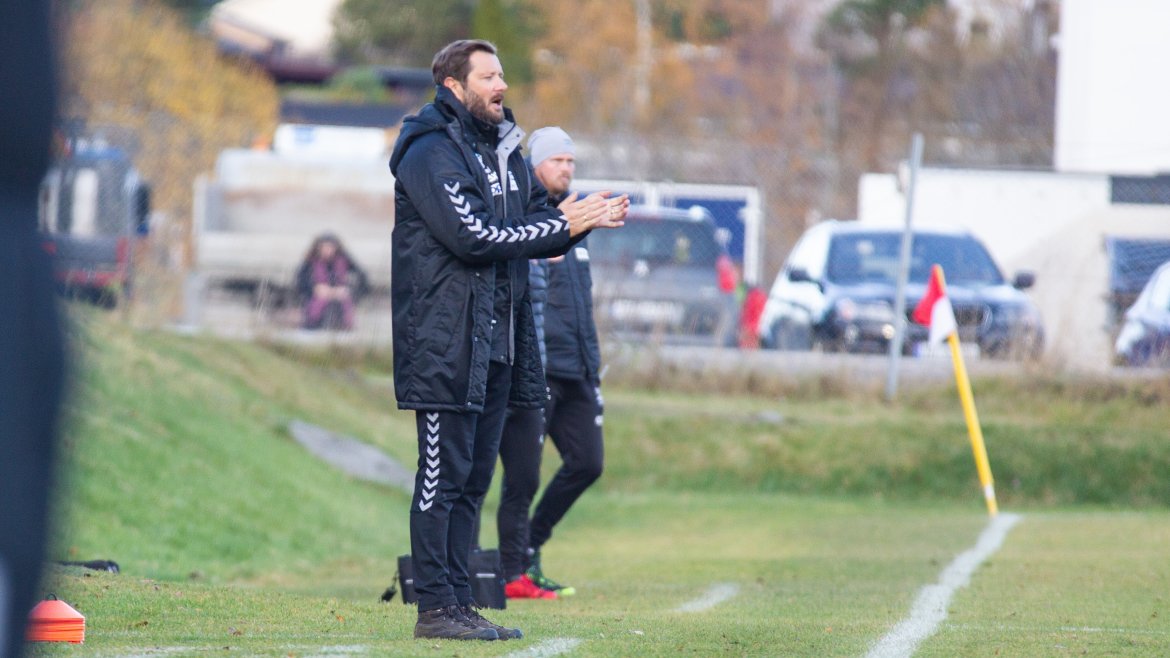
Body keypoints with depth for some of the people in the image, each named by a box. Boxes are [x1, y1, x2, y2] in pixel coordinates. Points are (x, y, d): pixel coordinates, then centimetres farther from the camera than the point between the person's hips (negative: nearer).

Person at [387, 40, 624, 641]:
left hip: (497, 340, 9)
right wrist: (563, 225, -17)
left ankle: (457, 602, 15)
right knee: (442, 474, -6)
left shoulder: (505, 149, 17)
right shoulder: (431, 153, -12)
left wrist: (581, 219, -5)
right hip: (445, 339, -9)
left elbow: (533, 221, 17)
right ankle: (436, 607, -4)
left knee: (473, 477, 11)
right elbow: (474, 236, -21)